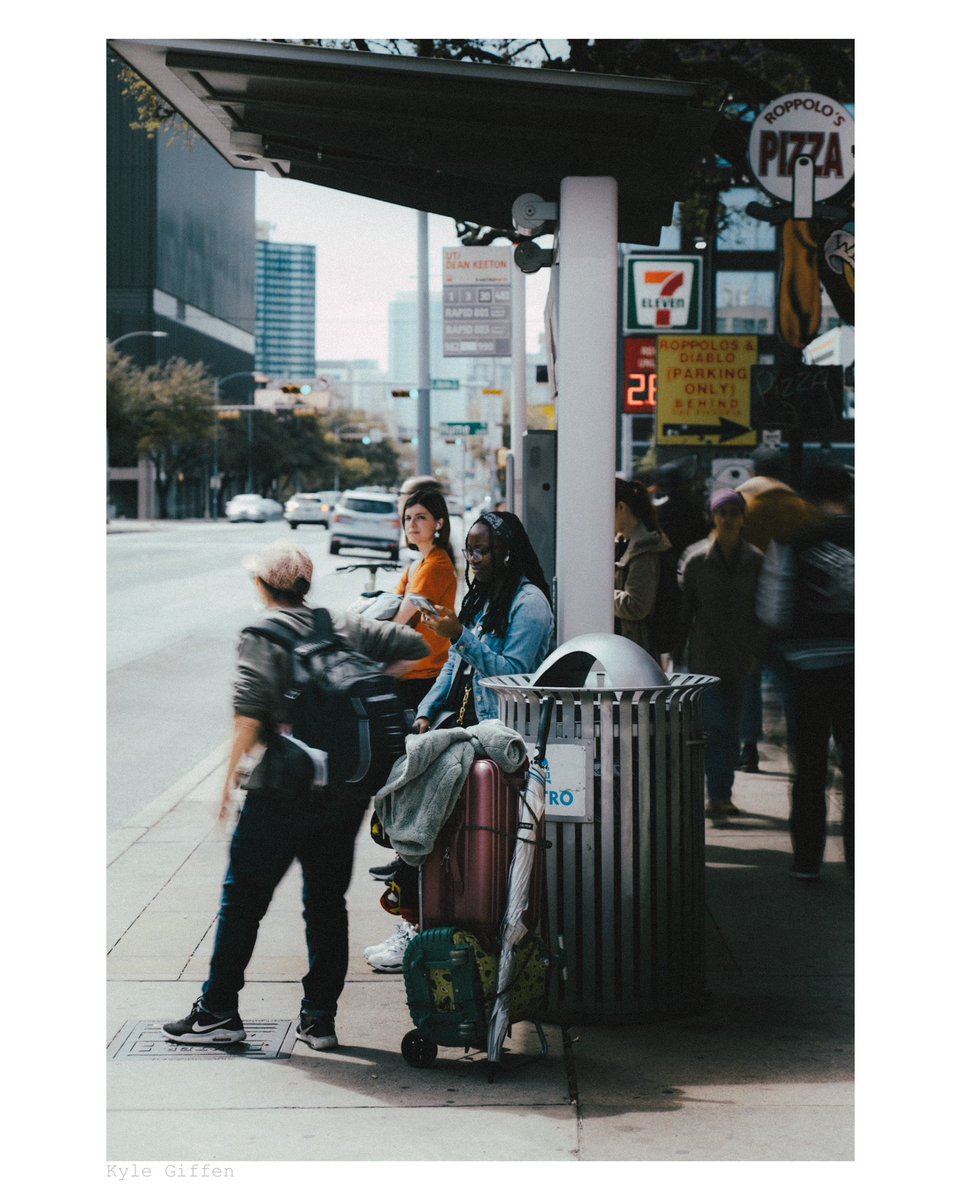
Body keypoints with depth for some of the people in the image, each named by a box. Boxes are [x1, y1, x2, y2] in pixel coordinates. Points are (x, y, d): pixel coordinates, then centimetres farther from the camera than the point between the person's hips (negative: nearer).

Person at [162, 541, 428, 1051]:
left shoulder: (261, 637, -6)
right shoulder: (346, 627, 9)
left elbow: (249, 716, -15)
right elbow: (414, 646, 10)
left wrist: (231, 779, -7)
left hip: (283, 792, -5)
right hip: (348, 790, 5)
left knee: (243, 897, 6)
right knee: (327, 900, 13)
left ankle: (218, 1012, 11)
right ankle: (320, 1018, 15)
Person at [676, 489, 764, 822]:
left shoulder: (755, 561, 3)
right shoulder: (696, 559, -2)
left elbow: (761, 610, 7)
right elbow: (684, 608, 2)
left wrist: (754, 651, 0)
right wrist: (678, 653, 2)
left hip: (738, 657, 3)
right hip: (705, 654, -3)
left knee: (730, 728, 7)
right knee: (717, 726, -10)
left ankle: (721, 795, 15)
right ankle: (717, 795, -6)